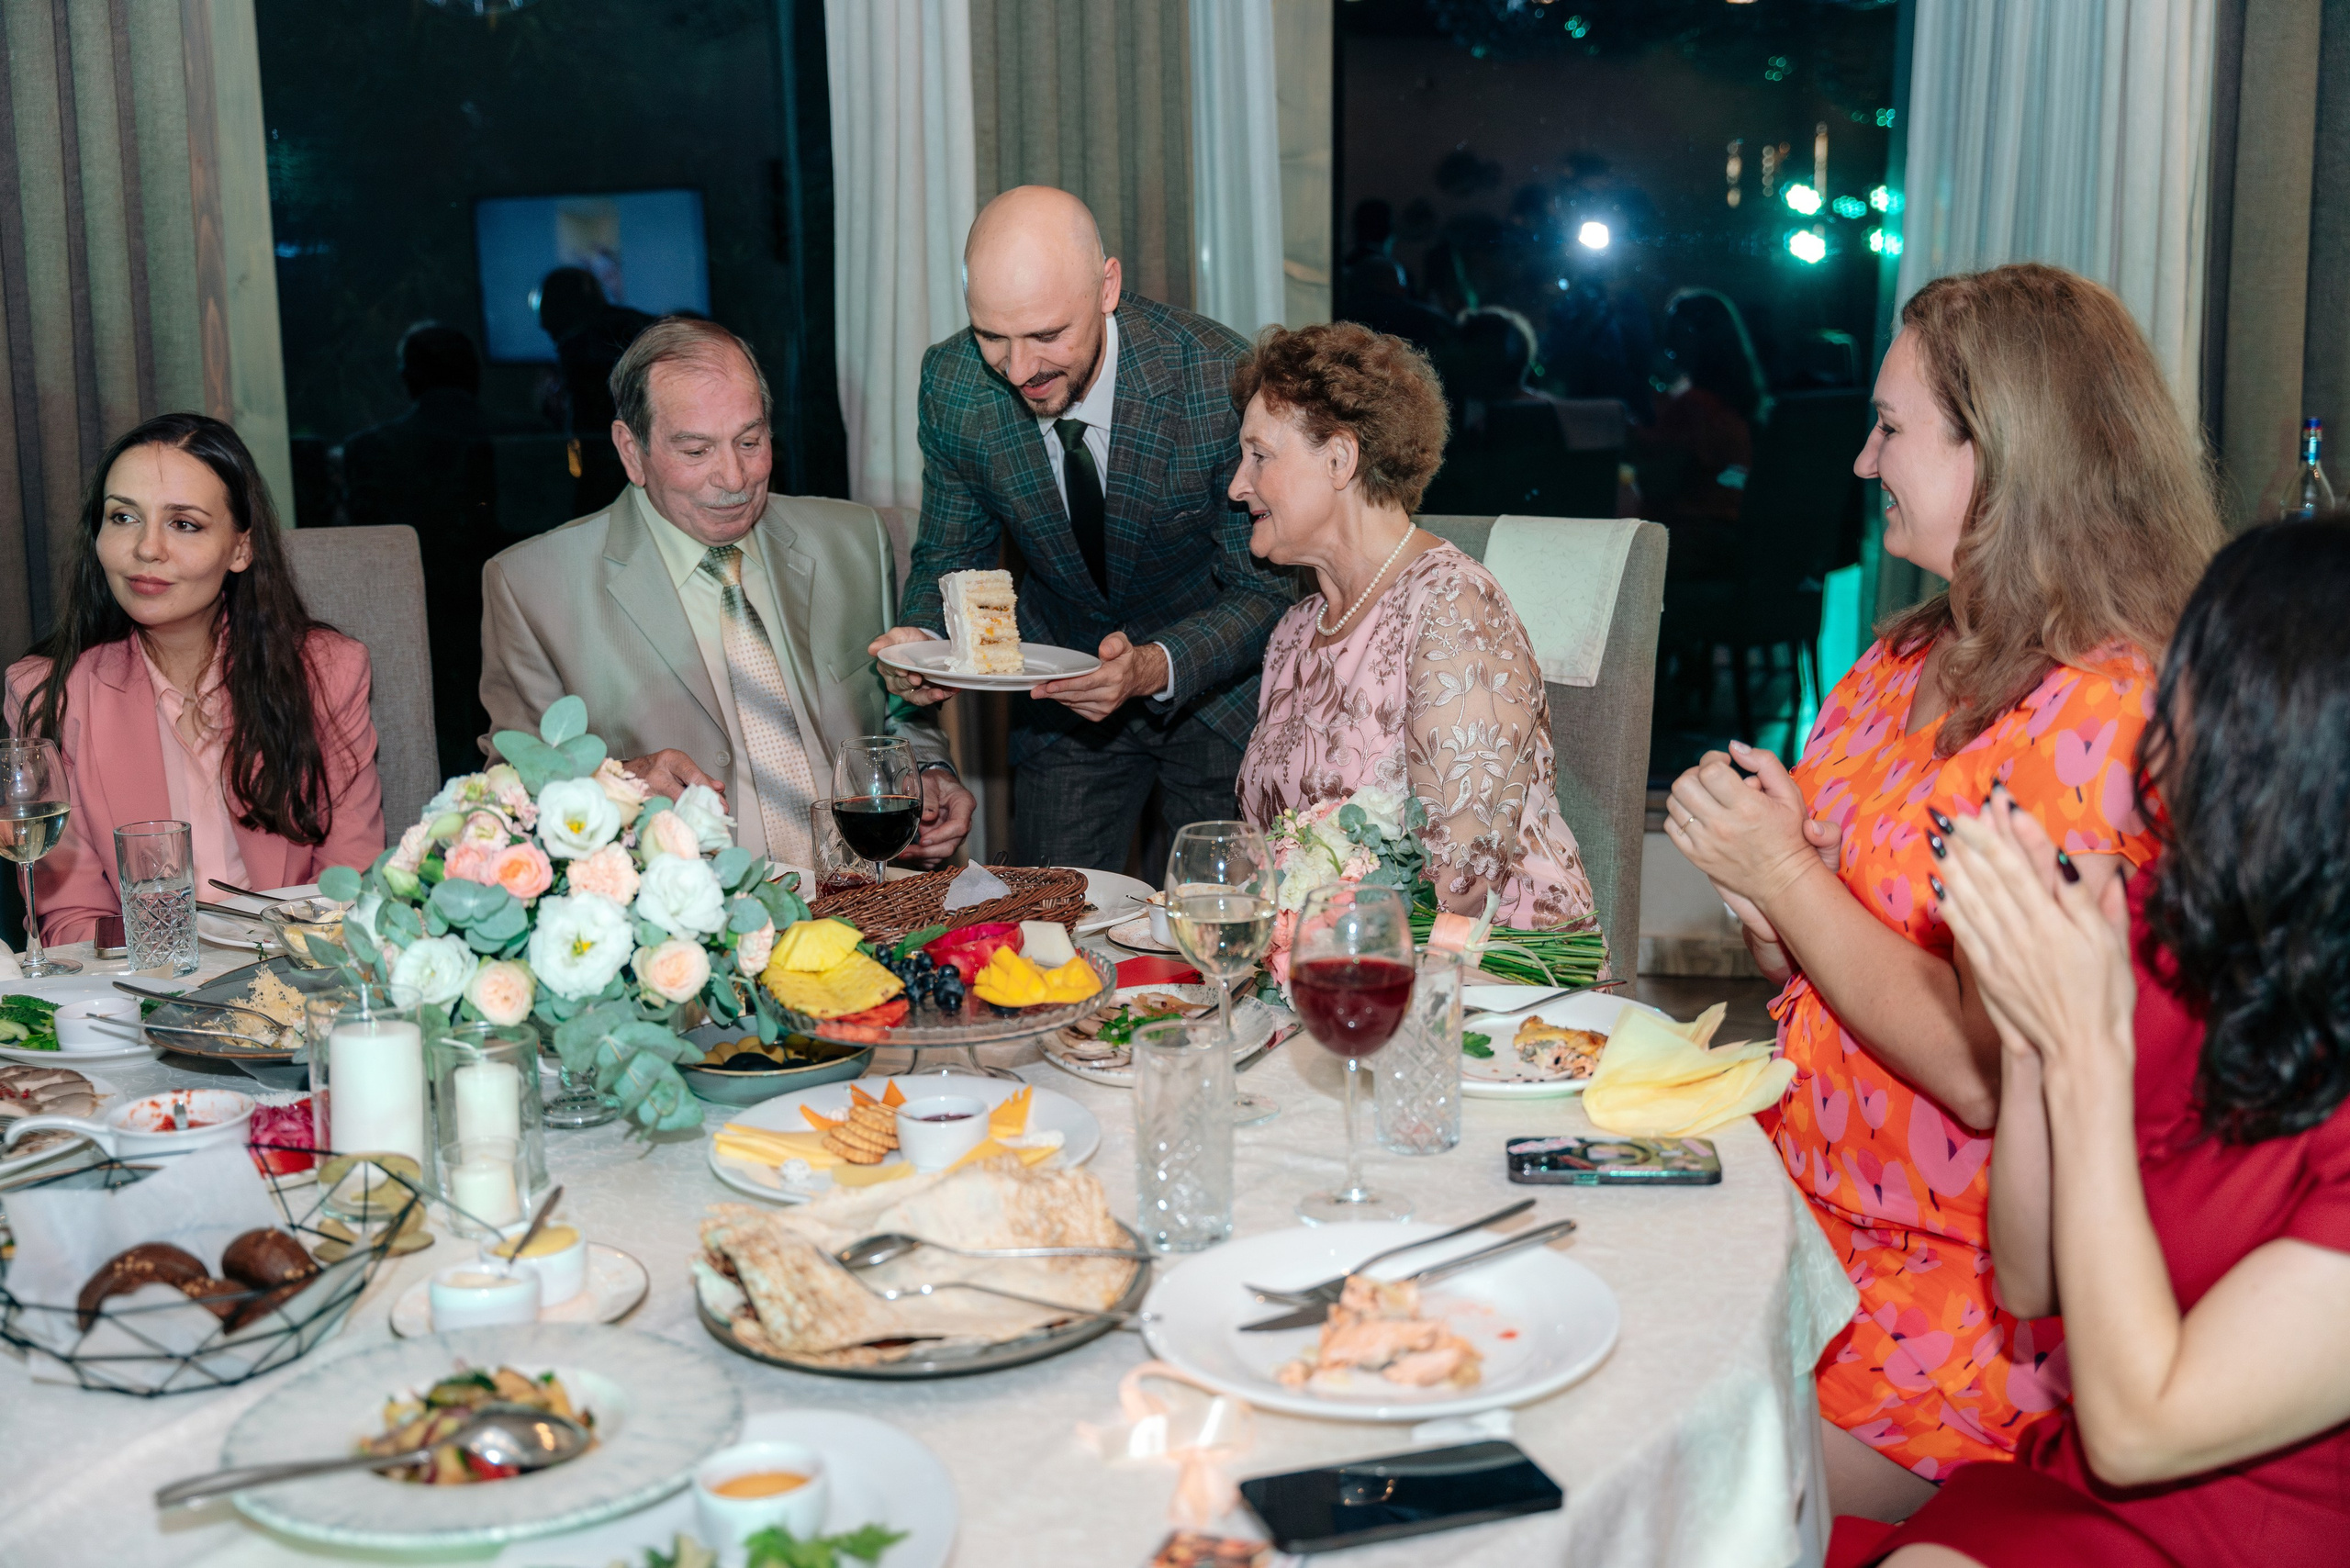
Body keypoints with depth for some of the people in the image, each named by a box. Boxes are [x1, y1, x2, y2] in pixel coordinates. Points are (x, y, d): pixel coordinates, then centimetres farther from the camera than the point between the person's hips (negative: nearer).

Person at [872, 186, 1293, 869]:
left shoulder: (1224, 381, -27)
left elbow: (1265, 590, -19)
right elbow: (952, 555, 0)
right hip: (1065, 686, 3)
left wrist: (1155, 668, -37)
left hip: (1219, 686, -2)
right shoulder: (953, 383, -16)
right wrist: (924, 638, -23)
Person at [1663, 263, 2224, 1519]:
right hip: (1819, 1215, 8)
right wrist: (1748, 863, -5)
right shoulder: (1907, 662, 8)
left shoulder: (2110, 716, -19)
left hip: (1966, 1301, -7)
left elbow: (1996, 1075, -24)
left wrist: (1783, 876, -15)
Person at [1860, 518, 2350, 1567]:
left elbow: (2138, 1426, -21)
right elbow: (2028, 1283, 5)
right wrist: (2032, 1034, -10)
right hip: (2064, 1481, 6)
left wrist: (2086, 1047, -21)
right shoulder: (2170, 931, -4)